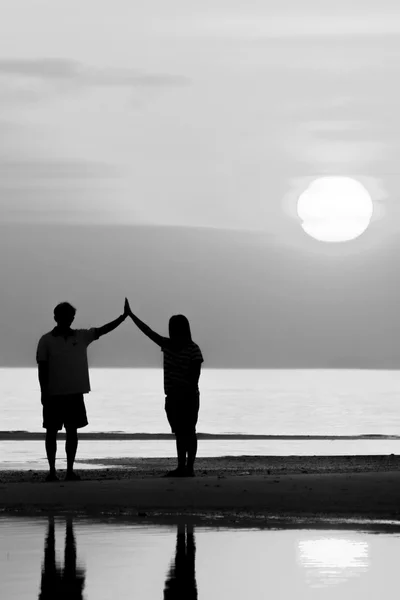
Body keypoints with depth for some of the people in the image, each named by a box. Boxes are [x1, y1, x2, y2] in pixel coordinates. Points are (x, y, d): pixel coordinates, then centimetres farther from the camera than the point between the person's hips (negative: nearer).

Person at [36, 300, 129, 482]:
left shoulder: (82, 336, 6)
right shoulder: (46, 340, -3)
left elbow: (103, 330, 2)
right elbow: (42, 368, -3)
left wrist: (123, 317, -8)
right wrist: (44, 392, -9)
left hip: (75, 393, 3)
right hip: (54, 394, -3)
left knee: (72, 431, 5)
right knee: (51, 431, 2)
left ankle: (70, 470, 9)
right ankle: (52, 470, 8)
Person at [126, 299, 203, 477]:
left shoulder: (193, 350, -12)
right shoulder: (167, 345, 7)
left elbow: (195, 376, -14)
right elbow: (148, 331, 12)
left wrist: (191, 396, -21)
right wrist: (130, 314, 14)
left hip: (188, 397, -7)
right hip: (172, 397, 7)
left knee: (188, 433, -3)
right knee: (180, 433, 9)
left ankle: (189, 468, -1)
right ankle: (181, 468, 12)